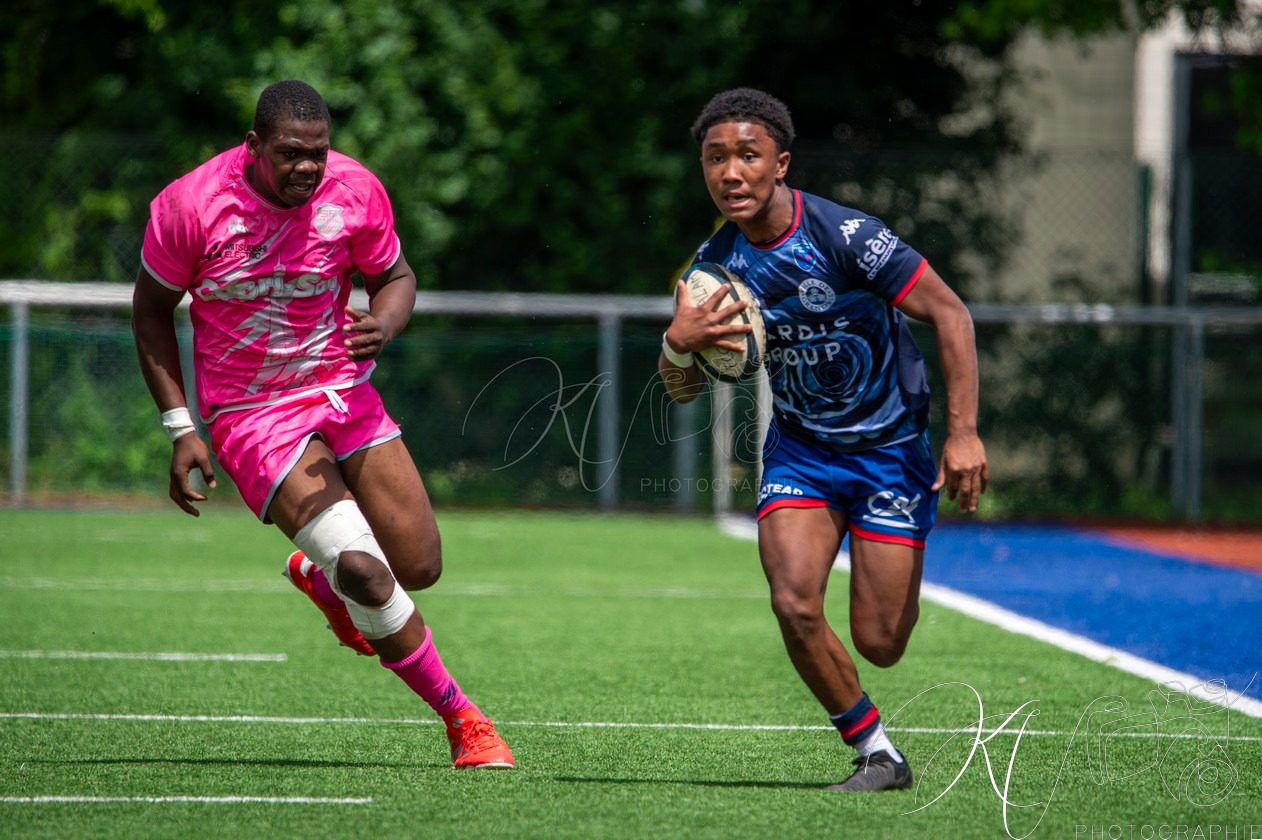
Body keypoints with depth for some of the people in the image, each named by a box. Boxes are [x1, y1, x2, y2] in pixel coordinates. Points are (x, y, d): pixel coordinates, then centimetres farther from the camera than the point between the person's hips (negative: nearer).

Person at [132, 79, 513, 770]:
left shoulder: (356, 192, -9)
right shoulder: (189, 206, -16)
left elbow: (395, 277, 8)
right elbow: (151, 308, -1)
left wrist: (384, 325, -17)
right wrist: (181, 431, -6)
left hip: (344, 394, 4)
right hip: (252, 419, -4)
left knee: (419, 567, 2)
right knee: (364, 570, -20)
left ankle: (317, 576, 37)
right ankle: (461, 720, -4)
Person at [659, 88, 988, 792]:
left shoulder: (844, 235, -22)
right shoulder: (716, 264, -6)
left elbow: (950, 313, -17)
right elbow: (684, 390, 2)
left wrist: (964, 434, -22)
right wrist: (679, 343, -22)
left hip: (891, 448, -4)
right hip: (799, 450, 4)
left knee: (878, 644, -3)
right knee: (795, 606, -19)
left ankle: (902, 579, 36)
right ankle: (876, 754, 1)